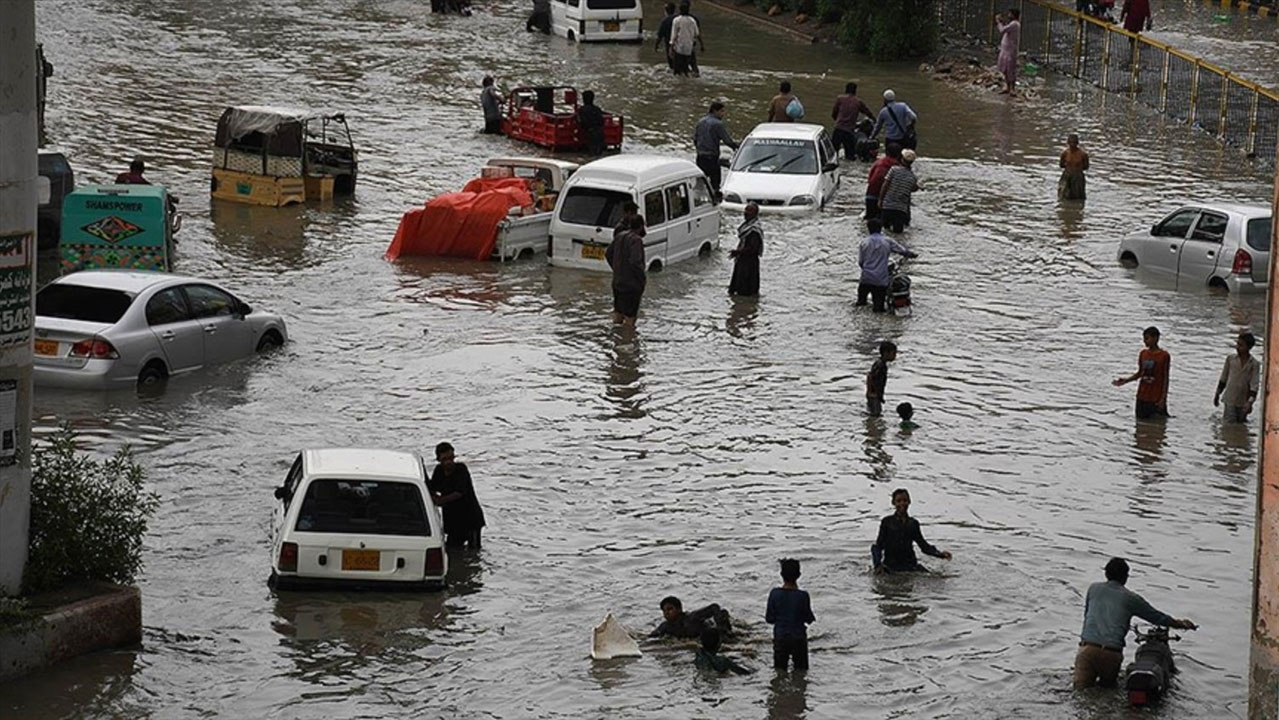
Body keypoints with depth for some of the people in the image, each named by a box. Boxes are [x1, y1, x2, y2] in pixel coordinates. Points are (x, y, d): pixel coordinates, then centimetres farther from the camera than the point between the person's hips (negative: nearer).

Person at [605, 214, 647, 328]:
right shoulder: (636, 240, -20)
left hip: (617, 281, 8)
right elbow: (635, 262, -28)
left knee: (618, 311, 21)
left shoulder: (619, 236, 7)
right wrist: (643, 277, -14)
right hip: (632, 284, -8)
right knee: (630, 314, -1)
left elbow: (608, 254, 16)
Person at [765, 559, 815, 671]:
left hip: (780, 638, 2)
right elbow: (809, 619, -7)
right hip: (799, 639, -2)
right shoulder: (802, 596, -17)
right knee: (800, 671, 11)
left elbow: (769, 619, -3)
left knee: (779, 671, 15)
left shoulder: (775, 594, -11)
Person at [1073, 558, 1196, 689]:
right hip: (1112, 652, -1)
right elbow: (1156, 617, 18)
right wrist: (1180, 624, 35)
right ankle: (1104, 684, -8)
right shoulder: (1130, 598, 8)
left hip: (1087, 647, 1)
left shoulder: (1093, 588, 14)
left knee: (1081, 689, -2)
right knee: (1109, 685, 19)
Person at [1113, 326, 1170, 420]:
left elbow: (1165, 378, -9)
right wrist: (1125, 380, 0)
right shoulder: (1143, 354, 6)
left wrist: (1163, 399, -13)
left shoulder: (1164, 356, -11)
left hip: (1156, 398, -6)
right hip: (1142, 397, 6)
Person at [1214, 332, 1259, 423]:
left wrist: (1250, 402, -24)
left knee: (1241, 423, 10)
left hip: (1243, 402, 0)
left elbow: (1254, 385, -12)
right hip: (1230, 399, 0)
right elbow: (1223, 378, 9)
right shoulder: (1230, 358, -2)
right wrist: (1217, 394, 13)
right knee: (1230, 423, -5)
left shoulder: (1254, 364, -8)